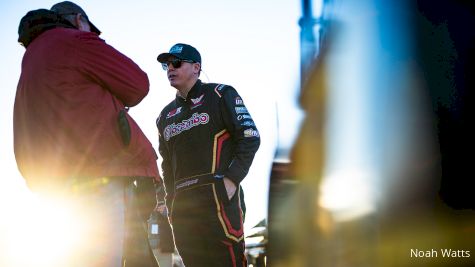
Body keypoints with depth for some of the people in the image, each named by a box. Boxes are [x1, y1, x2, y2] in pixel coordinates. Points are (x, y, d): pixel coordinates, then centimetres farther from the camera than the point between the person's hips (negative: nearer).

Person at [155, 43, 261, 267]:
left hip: (218, 197, -6)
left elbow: (250, 137, -5)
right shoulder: (165, 116, 21)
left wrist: (231, 180, -14)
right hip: (181, 207, 6)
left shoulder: (220, 95, 3)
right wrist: (171, 200, 14)